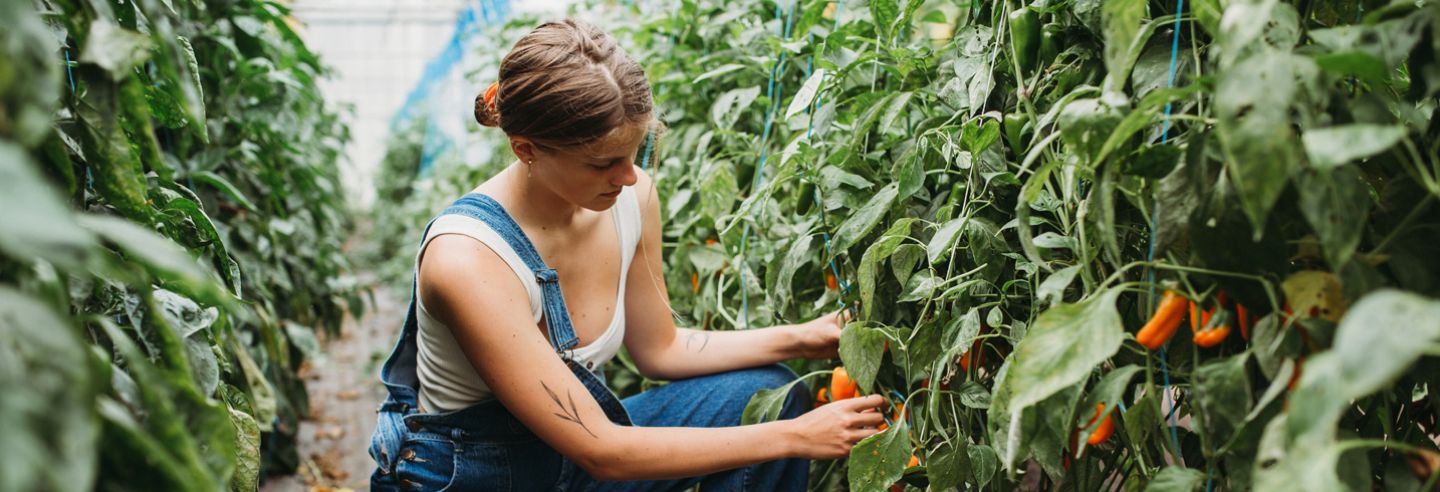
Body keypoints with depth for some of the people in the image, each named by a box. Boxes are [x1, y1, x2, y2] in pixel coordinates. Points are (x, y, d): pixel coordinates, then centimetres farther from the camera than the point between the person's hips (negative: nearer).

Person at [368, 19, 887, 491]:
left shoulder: (632, 198, -11)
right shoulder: (467, 258, -30)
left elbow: (658, 347, 6)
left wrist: (798, 337, -7)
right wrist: (794, 438, -26)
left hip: (571, 446, 6)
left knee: (765, 393, -7)